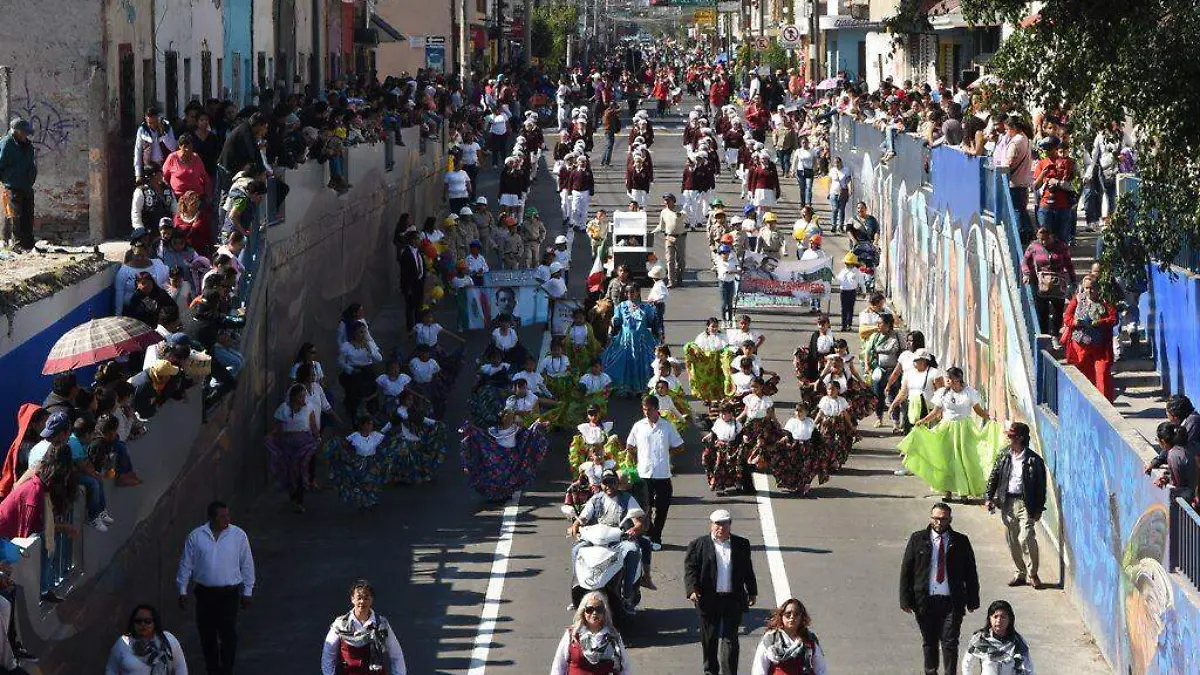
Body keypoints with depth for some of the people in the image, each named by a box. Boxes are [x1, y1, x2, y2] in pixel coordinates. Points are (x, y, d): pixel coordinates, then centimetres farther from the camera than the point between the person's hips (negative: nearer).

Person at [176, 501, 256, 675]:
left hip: (229, 593, -1)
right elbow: (186, 565, 5)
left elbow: (247, 565, 4)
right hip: (204, 593, 1)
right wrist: (182, 592, 6)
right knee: (207, 634, 9)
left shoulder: (238, 535, -4)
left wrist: (247, 592, 5)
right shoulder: (196, 537, -3)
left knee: (228, 634, -4)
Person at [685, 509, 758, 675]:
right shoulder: (698, 545, 1)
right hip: (709, 599, -1)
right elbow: (690, 569, -4)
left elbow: (748, 570, 15)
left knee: (730, 638, -3)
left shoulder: (741, 544, 8)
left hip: (733, 599, 1)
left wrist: (752, 592, 15)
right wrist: (692, 590, -18)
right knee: (709, 639, 10)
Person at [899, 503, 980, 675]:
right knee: (929, 642, 12)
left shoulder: (960, 542, 2)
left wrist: (972, 601, 4)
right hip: (925, 600, 1)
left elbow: (971, 573, 7)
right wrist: (906, 600, -2)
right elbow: (906, 570, 4)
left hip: (952, 601, -1)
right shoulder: (918, 539, 2)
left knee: (950, 642, -7)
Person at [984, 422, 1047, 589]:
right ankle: (1020, 572, 22)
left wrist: (1039, 509, -7)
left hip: (1024, 502, -5)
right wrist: (989, 498, 5)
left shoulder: (1034, 460, -7)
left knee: (1026, 538, -14)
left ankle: (1033, 574, 1)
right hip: (1007, 502, 5)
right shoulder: (1004, 457, 7)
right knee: (1011, 540, 9)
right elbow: (994, 477, 14)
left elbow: (1041, 486, -5)